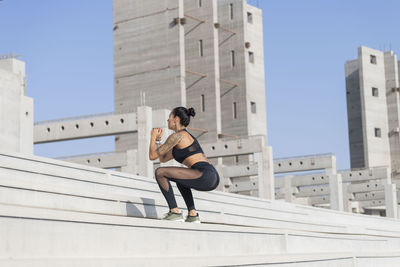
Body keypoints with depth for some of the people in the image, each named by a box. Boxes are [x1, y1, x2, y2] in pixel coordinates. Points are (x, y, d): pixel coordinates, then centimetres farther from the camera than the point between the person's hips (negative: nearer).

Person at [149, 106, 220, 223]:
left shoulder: (177, 136, 0)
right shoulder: (187, 136, 28)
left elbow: (152, 156, 2)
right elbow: (163, 159, 34)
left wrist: (153, 137, 17)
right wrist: (158, 139, 30)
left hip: (205, 175, -9)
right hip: (214, 178, 9)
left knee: (160, 172, -5)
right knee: (180, 178, 36)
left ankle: (175, 212, -7)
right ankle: (193, 214, 22)